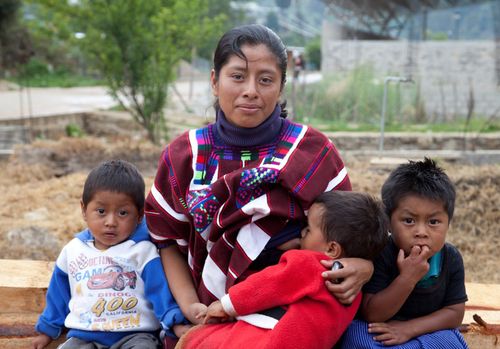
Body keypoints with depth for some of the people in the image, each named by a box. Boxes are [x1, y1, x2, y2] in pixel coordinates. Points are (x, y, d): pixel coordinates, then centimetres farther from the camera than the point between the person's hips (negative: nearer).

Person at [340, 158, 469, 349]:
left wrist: (410, 328, -20)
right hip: (379, 333, -2)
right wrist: (407, 279, -35)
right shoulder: (380, 256, -22)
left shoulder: (452, 259, -8)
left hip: (428, 332, 3)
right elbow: (371, 314, -23)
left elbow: (455, 313, -6)